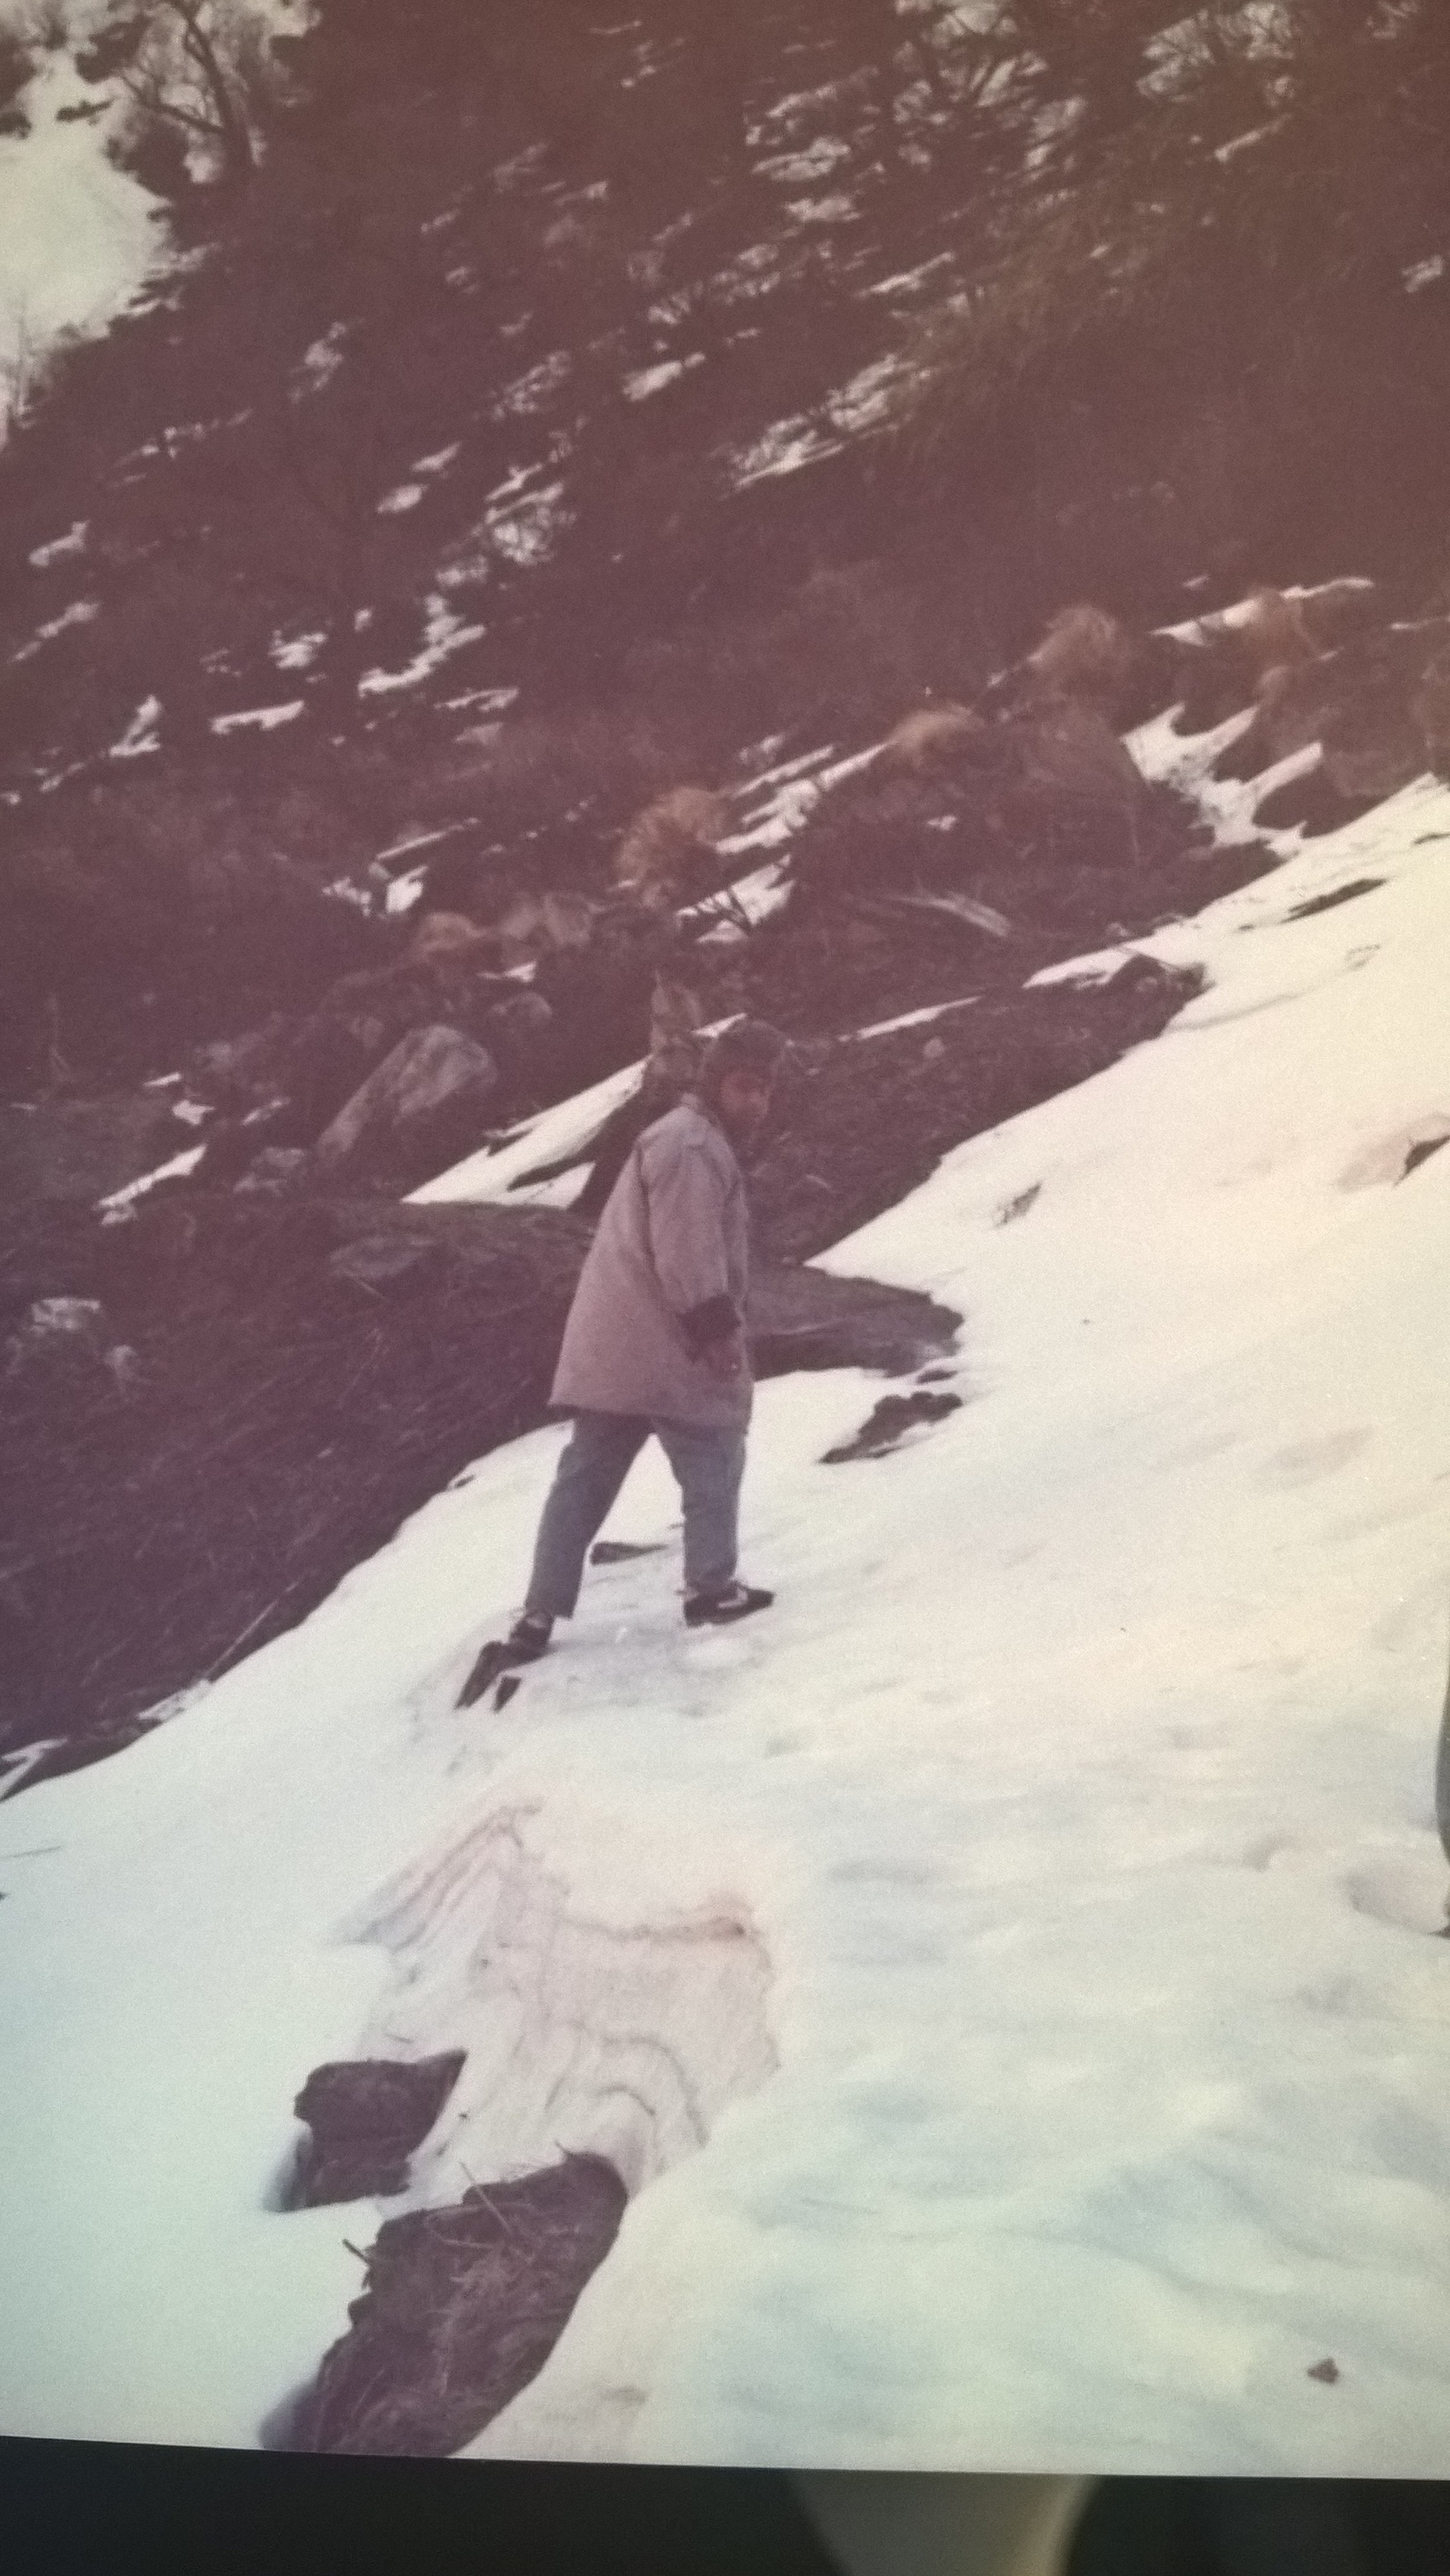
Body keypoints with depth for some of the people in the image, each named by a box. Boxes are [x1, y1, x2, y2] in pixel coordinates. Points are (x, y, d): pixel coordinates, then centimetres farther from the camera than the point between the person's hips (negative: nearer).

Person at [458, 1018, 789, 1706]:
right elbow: (687, 1255, -22)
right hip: (663, 1349, -11)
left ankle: (536, 1619, 9)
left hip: (613, 1346, 11)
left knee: (584, 1477, 9)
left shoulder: (690, 1138, 22)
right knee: (715, 1463, 7)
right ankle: (712, 1591, 18)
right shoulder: (693, 1145, -15)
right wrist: (720, 1331, -17)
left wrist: (714, 1330, 24)